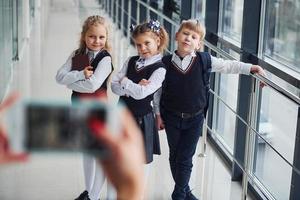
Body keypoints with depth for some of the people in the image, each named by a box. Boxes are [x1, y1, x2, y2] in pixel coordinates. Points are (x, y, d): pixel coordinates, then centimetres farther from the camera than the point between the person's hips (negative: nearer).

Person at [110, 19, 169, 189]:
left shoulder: (159, 69, -13)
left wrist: (125, 81, -10)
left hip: (142, 118, -5)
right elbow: (114, 85, -4)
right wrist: (133, 88, -20)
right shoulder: (131, 61, 4)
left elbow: (142, 93, -24)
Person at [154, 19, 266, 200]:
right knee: (175, 156, 13)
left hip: (195, 119, -1)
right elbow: (158, 91, 0)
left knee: (185, 158, 2)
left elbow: (228, 66, 1)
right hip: (172, 117, 1)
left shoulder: (204, 61, -10)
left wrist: (251, 68, -5)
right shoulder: (166, 63, -8)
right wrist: (158, 115, 1)